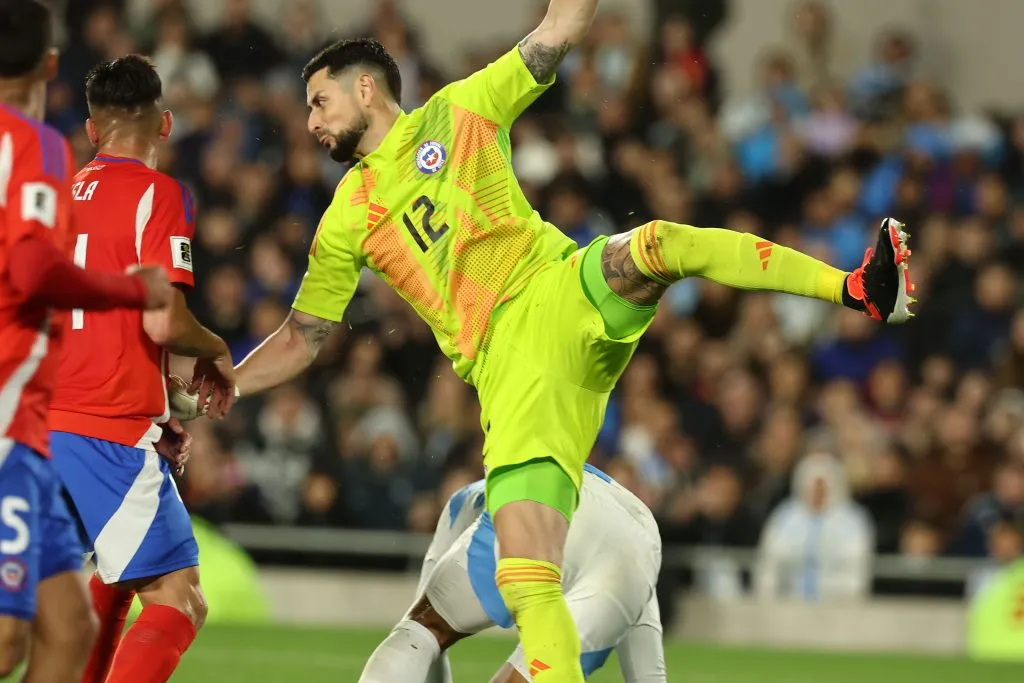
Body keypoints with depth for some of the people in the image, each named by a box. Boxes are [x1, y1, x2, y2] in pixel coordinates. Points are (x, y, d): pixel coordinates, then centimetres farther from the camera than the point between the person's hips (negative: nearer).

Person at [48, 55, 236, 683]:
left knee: (111, 578, 26)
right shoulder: (159, 195, -6)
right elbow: (163, 321, -18)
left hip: (41, 421, 8)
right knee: (179, 599, -8)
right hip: (109, 432, -8)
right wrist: (216, 351, 5)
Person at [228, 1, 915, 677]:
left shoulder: (459, 110, 15)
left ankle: (857, 289, -39)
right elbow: (301, 339, 22)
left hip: (564, 292, -1)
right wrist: (217, 386, 10)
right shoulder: (347, 218, 18)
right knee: (526, 579, -15)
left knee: (651, 247, -34)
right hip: (507, 362, 1)